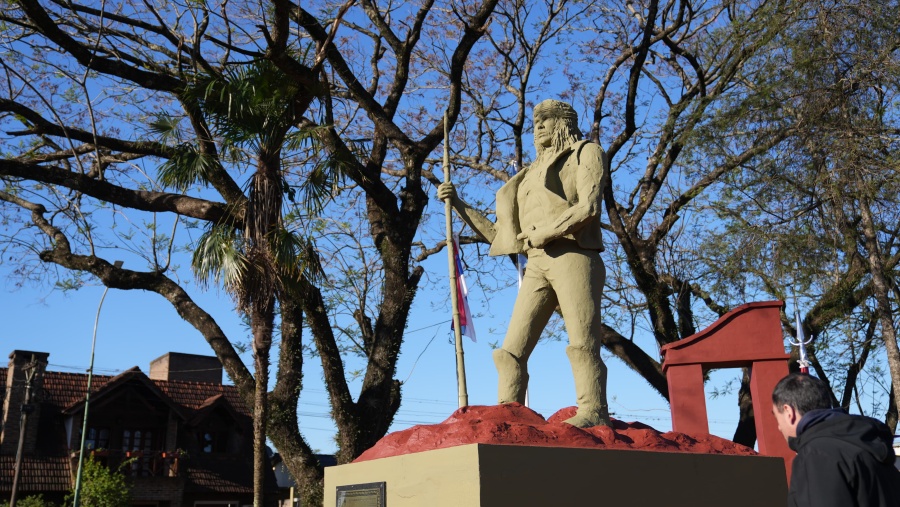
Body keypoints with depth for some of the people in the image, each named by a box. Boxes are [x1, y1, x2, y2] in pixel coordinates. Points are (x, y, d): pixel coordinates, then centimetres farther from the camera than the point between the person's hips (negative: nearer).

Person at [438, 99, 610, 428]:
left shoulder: (586, 153, 14)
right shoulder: (530, 177, 30)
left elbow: (589, 207, -7)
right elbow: (496, 234, 25)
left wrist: (543, 234, -7)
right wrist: (458, 204, 18)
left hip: (573, 257, -6)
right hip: (536, 267, 6)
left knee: (582, 342, -15)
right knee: (512, 349, -6)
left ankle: (594, 413, -17)